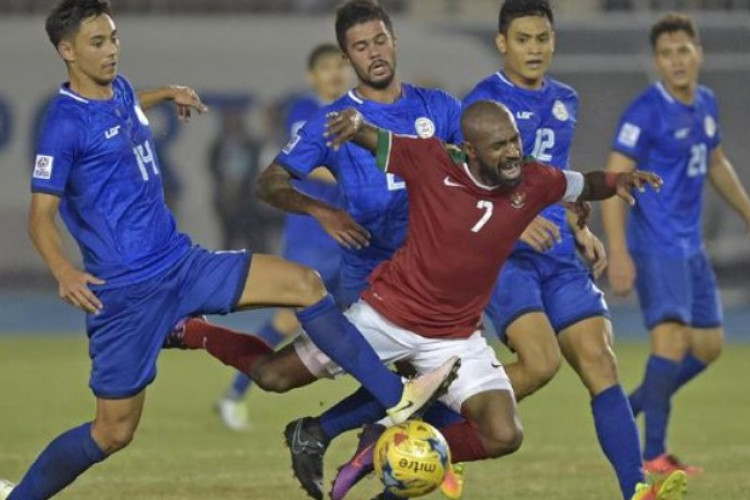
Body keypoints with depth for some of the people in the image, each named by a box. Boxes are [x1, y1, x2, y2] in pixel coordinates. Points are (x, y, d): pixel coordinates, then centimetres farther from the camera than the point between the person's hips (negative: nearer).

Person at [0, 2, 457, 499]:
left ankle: (395, 396, 2)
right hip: (125, 291, -8)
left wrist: (166, 94, 42)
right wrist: (64, 271, -35)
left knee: (304, 283, -3)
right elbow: (41, 217, -19)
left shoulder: (119, 89, 8)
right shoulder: (65, 123, -17)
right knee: (113, 432, -3)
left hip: (181, 263, 8)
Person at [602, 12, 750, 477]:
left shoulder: (706, 104, 9)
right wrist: (618, 253, -24)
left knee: (709, 345, 11)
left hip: (691, 246, 8)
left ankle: (629, 411, 25)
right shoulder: (646, 112, -15)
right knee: (672, 339, -18)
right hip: (656, 246, -8)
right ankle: (654, 453, -13)